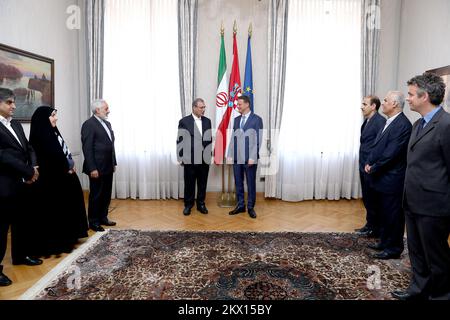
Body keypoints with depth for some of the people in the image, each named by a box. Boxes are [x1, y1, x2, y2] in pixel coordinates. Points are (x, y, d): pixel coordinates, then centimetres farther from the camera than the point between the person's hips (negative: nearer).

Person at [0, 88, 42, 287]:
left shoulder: (16, 125, 12)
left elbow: (28, 148, 12)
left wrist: (33, 168, -6)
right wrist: (29, 172, -15)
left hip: (21, 183, 8)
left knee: (22, 222, 18)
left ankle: (21, 255, 35)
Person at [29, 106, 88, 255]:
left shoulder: (52, 132, 12)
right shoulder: (40, 135, -16)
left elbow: (63, 151, 12)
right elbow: (53, 157, -22)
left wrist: (70, 165, -2)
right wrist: (67, 168, -9)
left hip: (63, 176, 10)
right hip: (52, 179, -10)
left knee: (65, 208, 16)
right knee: (54, 211, 0)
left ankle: (66, 239, 29)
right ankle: (55, 244, 13)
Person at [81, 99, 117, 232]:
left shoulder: (107, 124, 15)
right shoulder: (89, 124, -11)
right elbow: (87, 148, -16)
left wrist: (114, 163, 14)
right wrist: (92, 168, -19)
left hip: (108, 167, 8)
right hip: (97, 168, -8)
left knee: (106, 194, 15)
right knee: (96, 195, 4)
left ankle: (103, 217, 28)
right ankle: (93, 222, 17)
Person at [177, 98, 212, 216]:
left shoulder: (207, 121, 8)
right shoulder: (184, 121, -3)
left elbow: (210, 139, 12)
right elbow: (180, 141, -2)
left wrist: (209, 154, 9)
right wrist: (181, 157, -4)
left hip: (204, 159, 3)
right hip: (190, 159, -3)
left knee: (202, 183, 10)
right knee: (189, 183, 7)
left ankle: (201, 204, 25)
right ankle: (188, 204, 22)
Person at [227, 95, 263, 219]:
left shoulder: (257, 119, -3)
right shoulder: (236, 119, 13)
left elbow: (258, 139, -8)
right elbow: (233, 138, 12)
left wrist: (252, 157, -14)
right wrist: (230, 155, 4)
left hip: (250, 157, -5)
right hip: (236, 157, 5)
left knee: (251, 183, 5)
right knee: (238, 182, 10)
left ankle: (250, 207, 18)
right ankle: (240, 205, 23)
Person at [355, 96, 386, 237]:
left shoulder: (380, 121, -13)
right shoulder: (366, 122, 14)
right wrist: (363, 165, 10)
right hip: (364, 167, 9)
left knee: (373, 199, 3)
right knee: (367, 198, 17)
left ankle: (375, 228, 19)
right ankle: (370, 225, 30)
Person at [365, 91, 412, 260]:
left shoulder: (403, 125, -17)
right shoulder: (388, 122, 13)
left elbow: (391, 153, -21)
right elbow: (377, 145, 14)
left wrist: (374, 168, -11)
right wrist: (369, 163, 1)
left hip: (391, 180, -9)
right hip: (380, 178, 9)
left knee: (393, 215, 5)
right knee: (383, 213, 19)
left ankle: (393, 249, 19)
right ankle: (384, 242, 34)